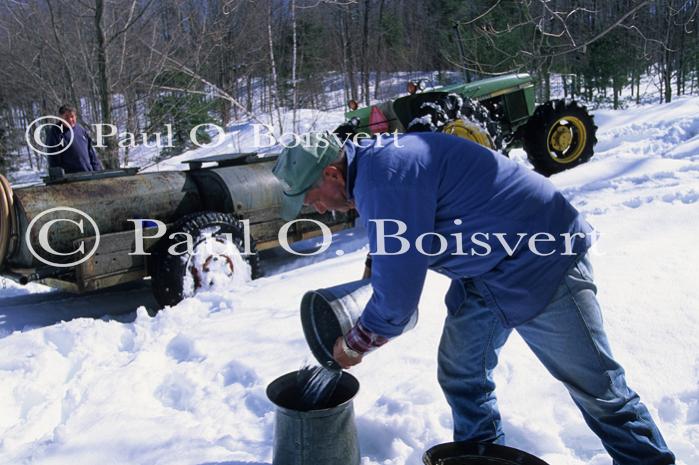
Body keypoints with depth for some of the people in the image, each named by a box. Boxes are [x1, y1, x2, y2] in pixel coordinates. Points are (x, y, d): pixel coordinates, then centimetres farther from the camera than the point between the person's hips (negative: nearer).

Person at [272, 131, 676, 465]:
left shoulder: (382, 182, -27)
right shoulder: (374, 161, 5)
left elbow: (398, 289, -23)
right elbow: (396, 261, 19)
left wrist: (355, 345, -6)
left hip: (542, 261, -9)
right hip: (483, 270, 10)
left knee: (595, 385, 3)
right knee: (461, 376, 11)